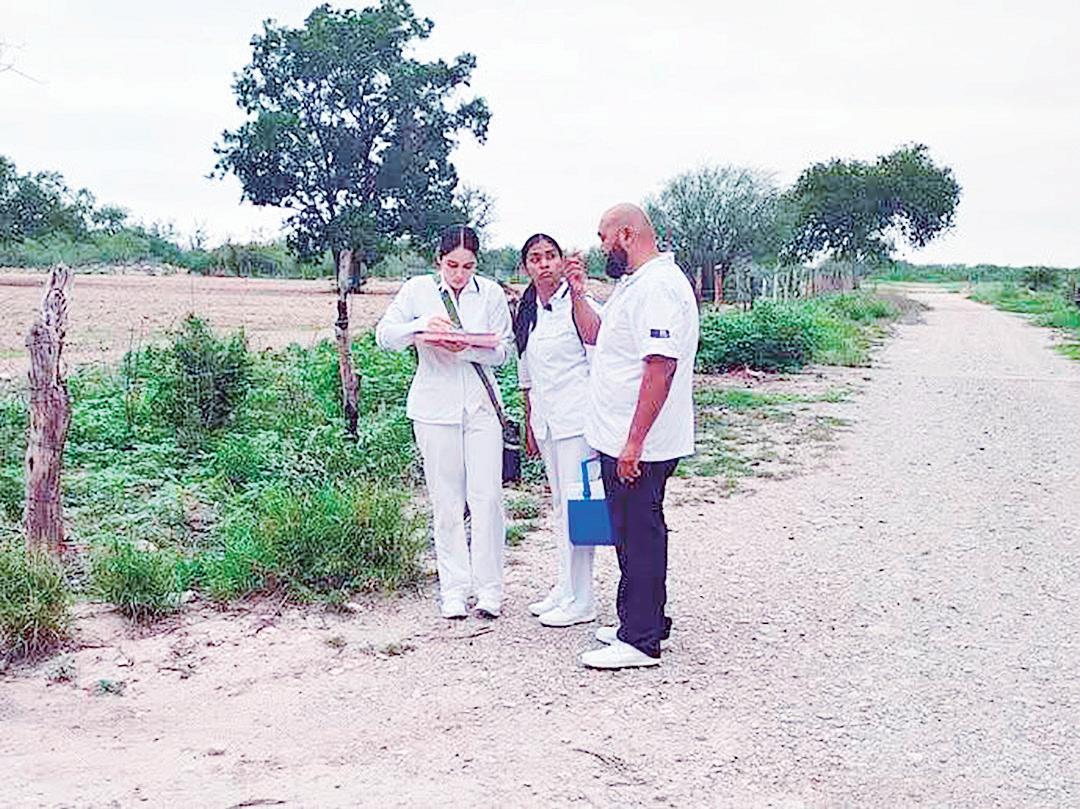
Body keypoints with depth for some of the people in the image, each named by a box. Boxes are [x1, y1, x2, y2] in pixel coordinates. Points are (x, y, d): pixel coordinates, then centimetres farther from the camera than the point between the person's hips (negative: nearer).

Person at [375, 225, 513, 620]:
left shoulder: (491, 293, 3)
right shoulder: (417, 290, 2)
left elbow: (502, 351, 2)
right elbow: (384, 335, -1)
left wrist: (467, 350, -17)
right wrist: (421, 324, -19)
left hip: (481, 405, 0)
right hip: (435, 407, 0)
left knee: (487, 497, -4)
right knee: (446, 501, 4)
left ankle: (489, 588, 6)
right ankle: (454, 589, 12)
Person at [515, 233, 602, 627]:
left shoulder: (578, 306, -8)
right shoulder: (526, 313, 13)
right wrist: (529, 424, 20)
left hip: (576, 418, -7)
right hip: (546, 421, 7)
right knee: (559, 505, 13)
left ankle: (580, 600, 1)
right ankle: (564, 588, 23)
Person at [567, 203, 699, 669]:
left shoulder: (657, 286, -18)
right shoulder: (632, 285, 17)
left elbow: (660, 368, -26)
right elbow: (594, 334, 29)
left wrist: (634, 443, -26)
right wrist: (577, 294, 13)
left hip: (638, 447, -10)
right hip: (619, 441, 10)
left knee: (640, 538, -2)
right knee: (631, 534, 17)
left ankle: (640, 640, 6)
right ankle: (642, 623, 29)